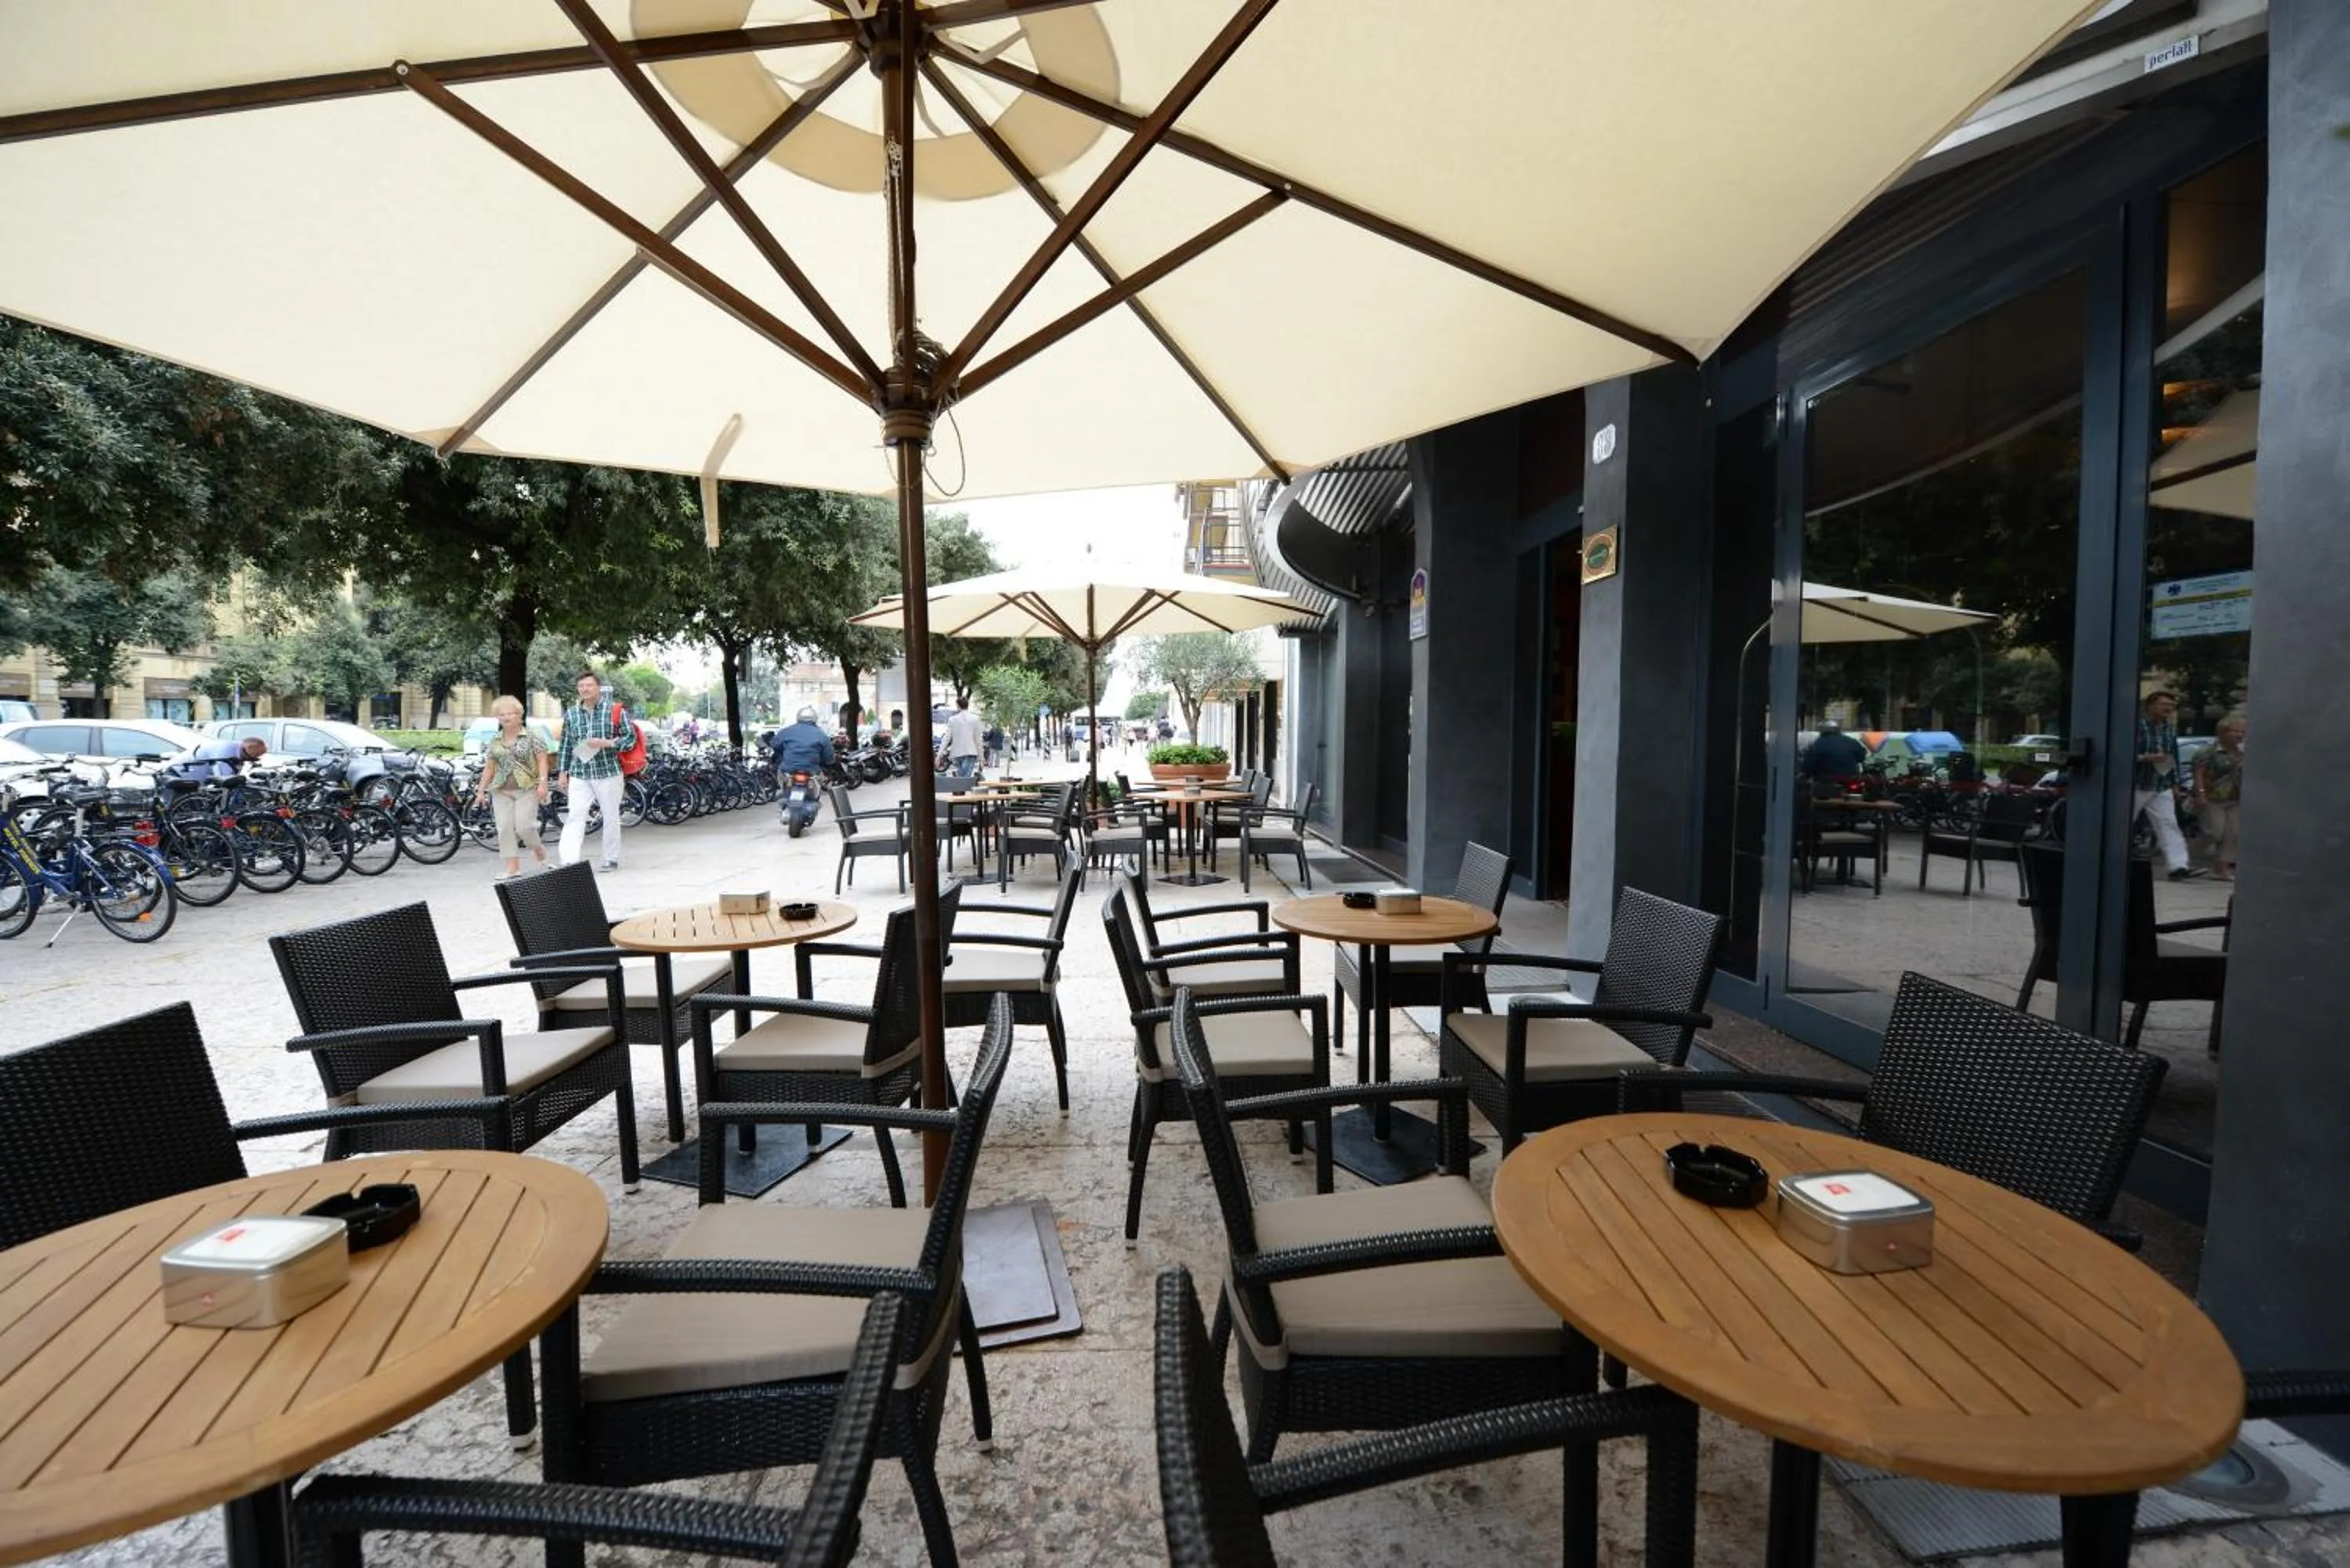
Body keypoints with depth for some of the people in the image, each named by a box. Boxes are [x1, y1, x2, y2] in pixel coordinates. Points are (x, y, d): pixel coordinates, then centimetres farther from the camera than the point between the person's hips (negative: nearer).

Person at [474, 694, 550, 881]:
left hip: (527, 789, -4)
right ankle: (513, 867, 2)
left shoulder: (531, 737, 0)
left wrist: (542, 783, -14)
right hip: (501, 791, 4)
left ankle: (539, 850, 18)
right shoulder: (495, 741, 12)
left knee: (523, 826, -11)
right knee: (505, 828, -3)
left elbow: (542, 760, -4)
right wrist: (481, 790, 11)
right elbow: (489, 768, 16)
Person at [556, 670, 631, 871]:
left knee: (611, 817, 7)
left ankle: (611, 859, 19)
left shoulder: (615, 710, -1)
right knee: (574, 817, -8)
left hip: (608, 773, -2)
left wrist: (606, 743, -18)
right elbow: (566, 745, 15)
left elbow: (630, 738, -3)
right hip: (579, 774, 3)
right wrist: (562, 772, 12)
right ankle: (568, 861, -13)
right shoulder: (570, 714, 10)